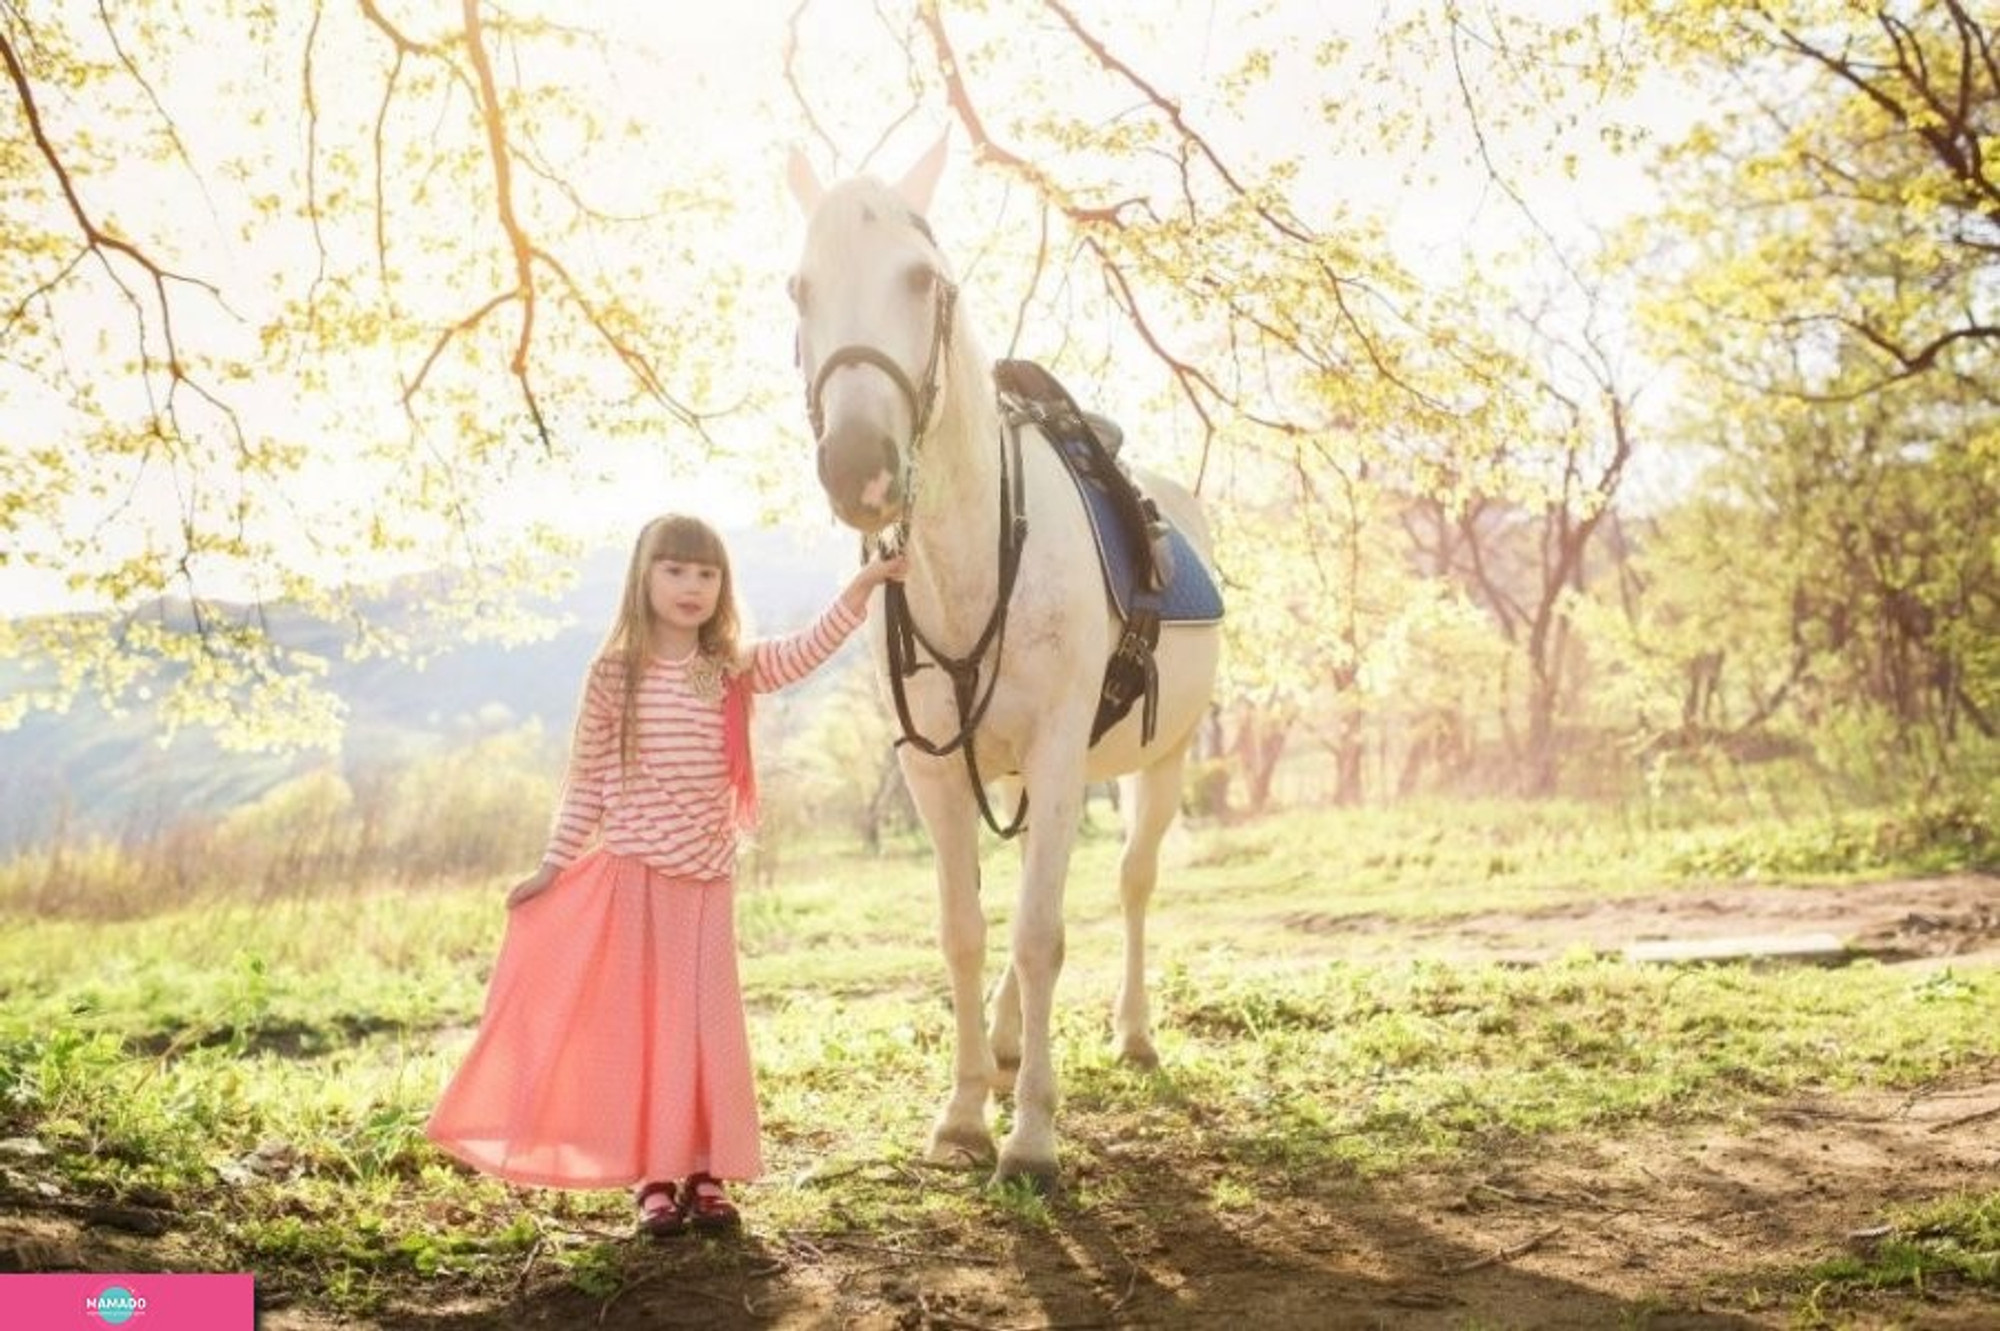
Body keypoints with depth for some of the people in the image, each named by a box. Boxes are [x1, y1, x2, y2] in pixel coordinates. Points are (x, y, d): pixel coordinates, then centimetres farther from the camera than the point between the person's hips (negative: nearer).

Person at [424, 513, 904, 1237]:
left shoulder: (735, 671, 2)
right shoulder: (613, 676, -2)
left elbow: (805, 653, -14)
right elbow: (586, 783, 2)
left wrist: (859, 589, -26)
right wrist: (554, 865, 0)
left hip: (707, 879, 2)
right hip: (631, 877, -1)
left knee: (707, 1023, 3)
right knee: (640, 1024, 4)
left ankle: (705, 1172, 11)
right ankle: (654, 1176, 11)